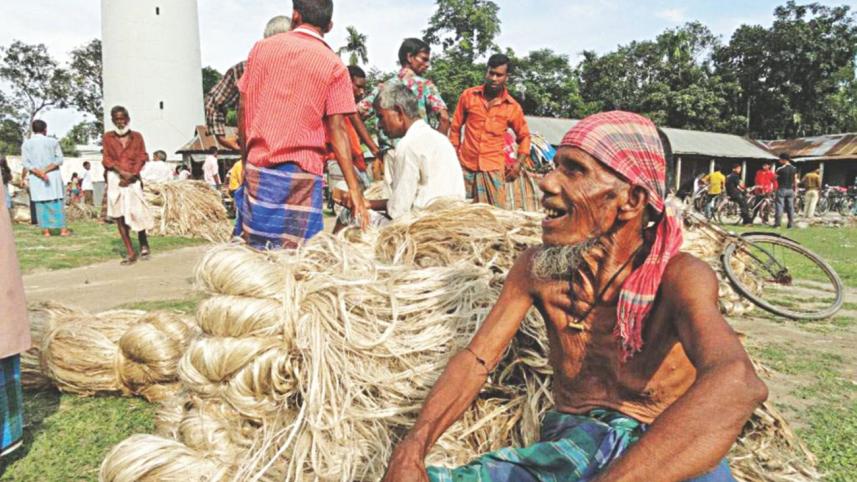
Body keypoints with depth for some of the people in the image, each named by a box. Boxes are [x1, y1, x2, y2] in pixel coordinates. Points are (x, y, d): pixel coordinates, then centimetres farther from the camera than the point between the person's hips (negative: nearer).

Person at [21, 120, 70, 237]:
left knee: (41, 204, 4)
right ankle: (63, 229, 1)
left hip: (35, 178, 1)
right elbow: (59, 159, -7)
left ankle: (46, 230, 3)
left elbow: (26, 163, -6)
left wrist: (39, 173, -14)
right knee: (57, 202, 3)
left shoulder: (26, 144, 4)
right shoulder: (53, 141, 1)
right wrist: (47, 169, -11)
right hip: (53, 176, -1)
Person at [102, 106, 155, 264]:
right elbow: (107, 159, 3)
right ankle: (130, 252, 4)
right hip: (115, 179, 1)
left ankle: (144, 244, 13)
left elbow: (142, 157, 2)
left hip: (133, 179, -1)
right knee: (119, 215, -1)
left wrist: (131, 175, -11)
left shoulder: (137, 136, 9)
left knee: (137, 212, -10)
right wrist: (121, 172, -13)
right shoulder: (108, 137, 9)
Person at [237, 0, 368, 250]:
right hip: (302, 171, -3)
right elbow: (337, 131, -8)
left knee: (256, 250, 11)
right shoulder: (334, 66, -2)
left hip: (258, 166, 3)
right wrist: (354, 189, -8)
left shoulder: (262, 47, 8)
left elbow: (243, 107, 9)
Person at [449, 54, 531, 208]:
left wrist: (519, 163, 1)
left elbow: (524, 136, 13)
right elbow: (455, 128, 9)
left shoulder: (513, 107, 1)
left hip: (494, 169, -1)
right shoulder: (468, 96, 2)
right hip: (466, 167, 1)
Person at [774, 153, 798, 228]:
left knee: (779, 206, -4)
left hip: (781, 189, -5)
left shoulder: (780, 169, -11)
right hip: (790, 190, 5)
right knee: (790, 207, 7)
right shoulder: (794, 169, 7)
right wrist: (794, 189, 18)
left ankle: (778, 223, -9)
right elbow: (795, 181, 10)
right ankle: (791, 224, 7)